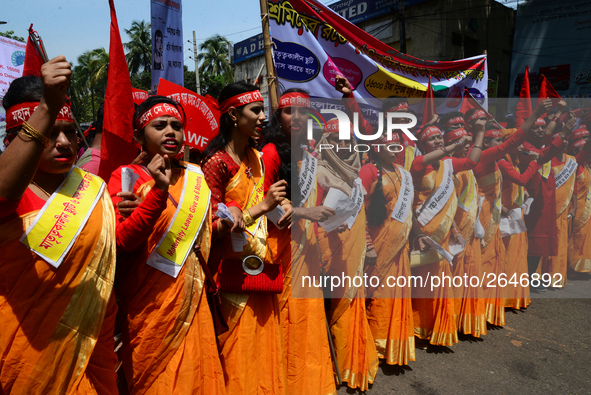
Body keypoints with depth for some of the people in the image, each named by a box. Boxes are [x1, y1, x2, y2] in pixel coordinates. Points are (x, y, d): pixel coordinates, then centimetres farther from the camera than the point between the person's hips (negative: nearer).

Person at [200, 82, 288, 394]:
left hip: (261, 265, 7)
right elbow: (213, 228, -17)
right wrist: (261, 207, -20)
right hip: (233, 269, -7)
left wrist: (280, 207, 2)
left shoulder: (257, 158, 9)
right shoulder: (216, 162, -13)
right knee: (239, 354, 7)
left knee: (265, 345, 16)